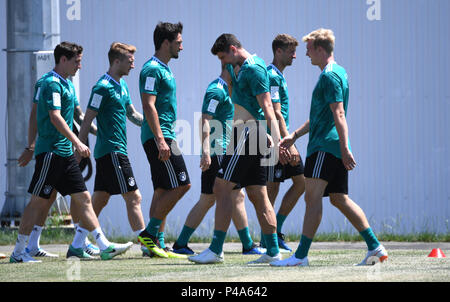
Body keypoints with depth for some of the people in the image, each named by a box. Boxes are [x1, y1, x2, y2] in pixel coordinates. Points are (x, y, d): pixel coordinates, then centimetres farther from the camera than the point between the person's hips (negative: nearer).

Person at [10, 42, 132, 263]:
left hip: (65, 152, 9)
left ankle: (104, 246, 3)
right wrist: (77, 142, -26)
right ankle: (18, 252, 1)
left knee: (83, 198, 4)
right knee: (38, 201, -5)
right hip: (50, 151, -9)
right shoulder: (52, 83, -13)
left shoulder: (67, 84, 17)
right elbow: (55, 117, -22)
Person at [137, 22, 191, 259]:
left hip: (163, 136, 10)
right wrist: (160, 139, -24)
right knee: (180, 185, -13)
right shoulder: (152, 69, -12)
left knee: (163, 191, 8)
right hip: (158, 135, -10)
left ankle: (155, 244, 8)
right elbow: (148, 106, -19)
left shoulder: (163, 69, 19)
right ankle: (149, 234, -9)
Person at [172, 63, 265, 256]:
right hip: (217, 153, -10)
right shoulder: (217, 90, -12)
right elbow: (205, 121, -20)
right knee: (237, 196, -6)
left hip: (222, 153, 10)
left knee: (207, 200, 9)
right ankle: (248, 245, -2)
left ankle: (181, 244, 9)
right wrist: (206, 151, -28)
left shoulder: (224, 90, 20)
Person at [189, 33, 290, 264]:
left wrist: (277, 141, -25)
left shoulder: (253, 69, -13)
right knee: (258, 195, 8)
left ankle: (216, 250, -13)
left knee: (222, 188, -11)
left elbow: (267, 107, -20)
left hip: (248, 132, -10)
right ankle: (272, 251, 8)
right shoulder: (244, 67, 17)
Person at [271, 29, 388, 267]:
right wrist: (295, 135, 29)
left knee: (313, 196, -14)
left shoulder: (330, 76, -11)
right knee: (339, 198, 11)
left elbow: (338, 115, -20)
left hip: (326, 146, -11)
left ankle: (301, 255, -18)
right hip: (335, 149, 11)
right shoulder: (338, 72, 21)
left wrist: (344, 148, -25)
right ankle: (375, 247, 9)